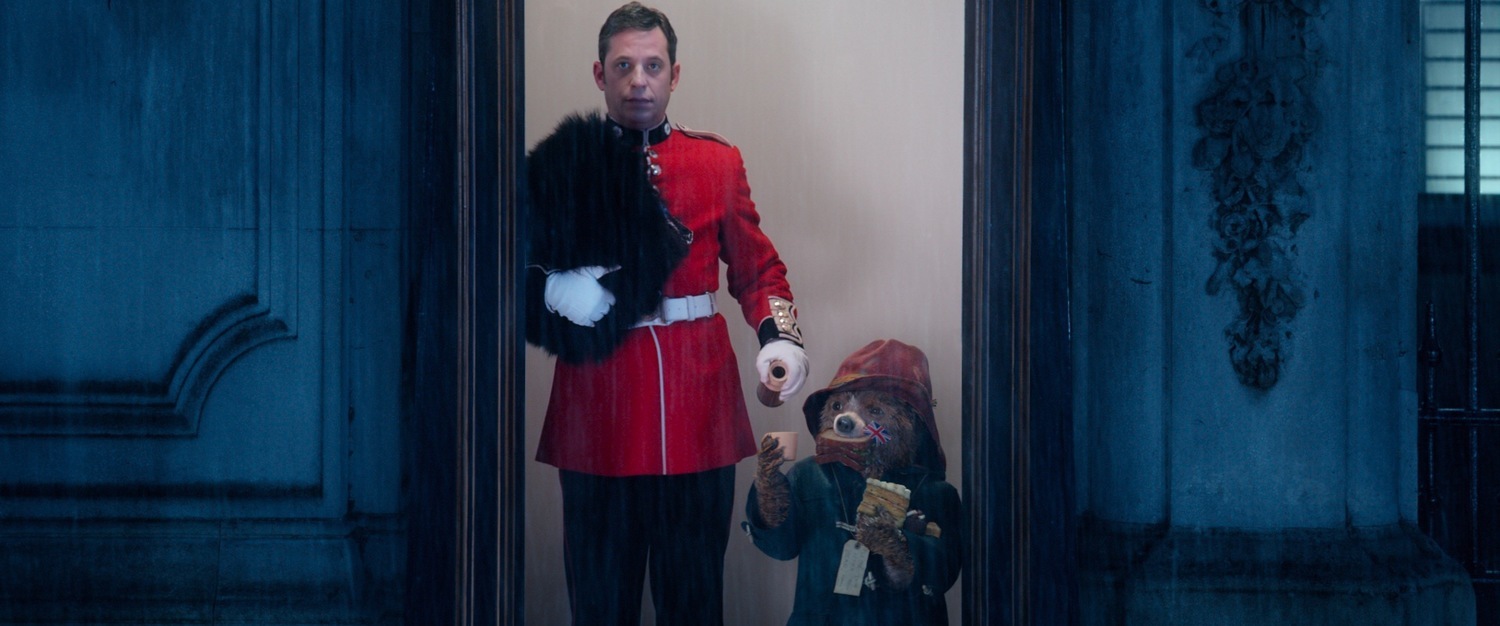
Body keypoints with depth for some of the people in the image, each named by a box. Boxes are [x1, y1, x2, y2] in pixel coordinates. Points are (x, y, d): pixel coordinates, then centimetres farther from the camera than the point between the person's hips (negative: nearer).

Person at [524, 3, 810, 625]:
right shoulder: (563, 168, 6)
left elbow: (757, 269, 13)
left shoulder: (718, 162, 10)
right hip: (598, 405, -1)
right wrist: (556, 290, -15)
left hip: (698, 404, 1)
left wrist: (779, 337, -5)